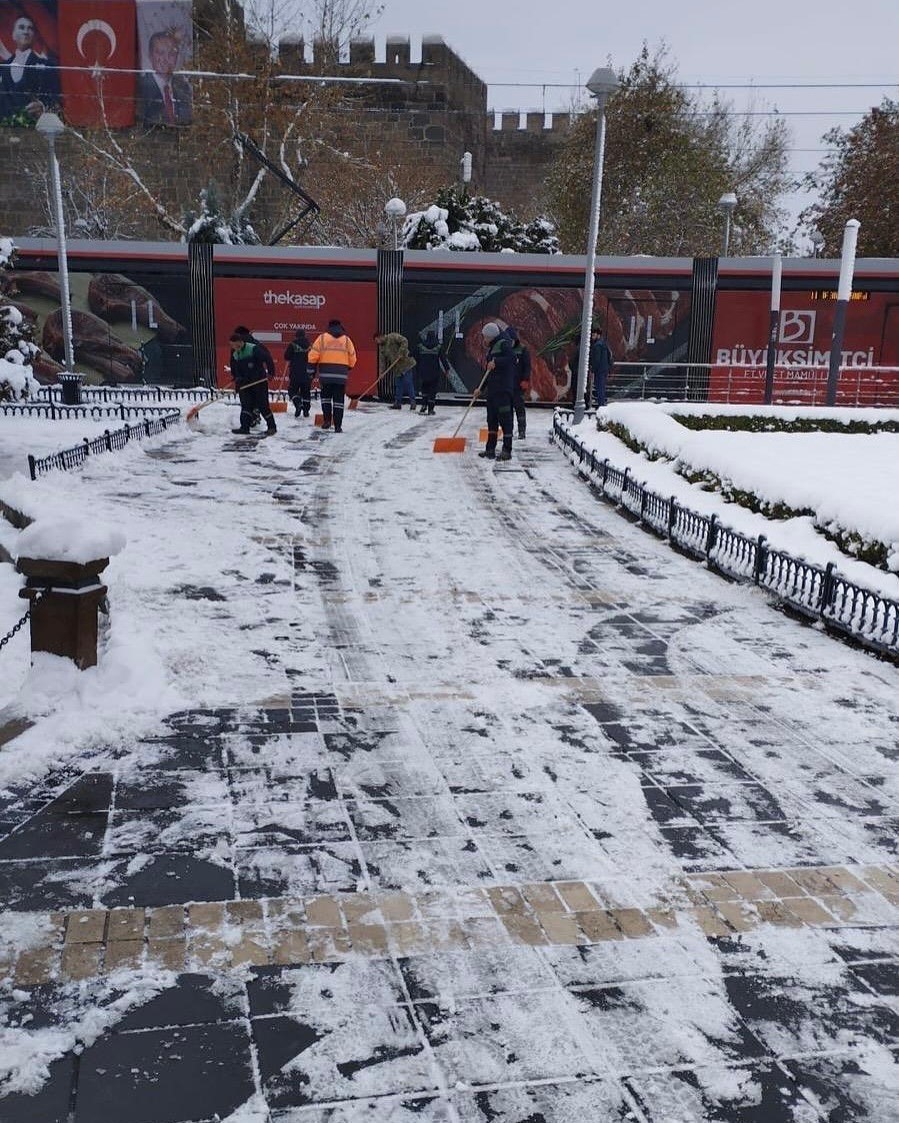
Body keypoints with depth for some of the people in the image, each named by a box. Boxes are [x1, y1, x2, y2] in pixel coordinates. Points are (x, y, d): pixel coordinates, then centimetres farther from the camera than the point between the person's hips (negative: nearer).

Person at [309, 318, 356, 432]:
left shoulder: (322, 337, 4)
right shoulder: (346, 339, 9)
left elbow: (314, 354, -2)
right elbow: (352, 358, 11)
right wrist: (348, 368, 28)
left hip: (326, 373, 0)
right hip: (341, 374, 1)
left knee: (326, 396, 18)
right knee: (338, 399, 4)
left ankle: (327, 420, 8)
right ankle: (338, 426, 0)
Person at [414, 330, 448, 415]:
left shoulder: (420, 346, -1)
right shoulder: (438, 347, -7)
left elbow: (416, 360, 4)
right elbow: (443, 359, -5)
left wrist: (418, 370, 14)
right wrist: (447, 369, 6)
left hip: (423, 372, 2)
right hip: (435, 373, -2)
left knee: (424, 388, 18)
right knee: (433, 390, 5)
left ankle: (424, 405, 7)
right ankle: (430, 409, 2)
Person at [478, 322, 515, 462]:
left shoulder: (503, 344, -7)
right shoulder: (491, 348, 21)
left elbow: (512, 358, -23)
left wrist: (496, 362, -26)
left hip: (503, 389, -10)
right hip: (492, 389, 10)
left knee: (505, 418, -7)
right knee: (491, 419, 11)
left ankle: (507, 451, -4)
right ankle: (490, 449, 17)